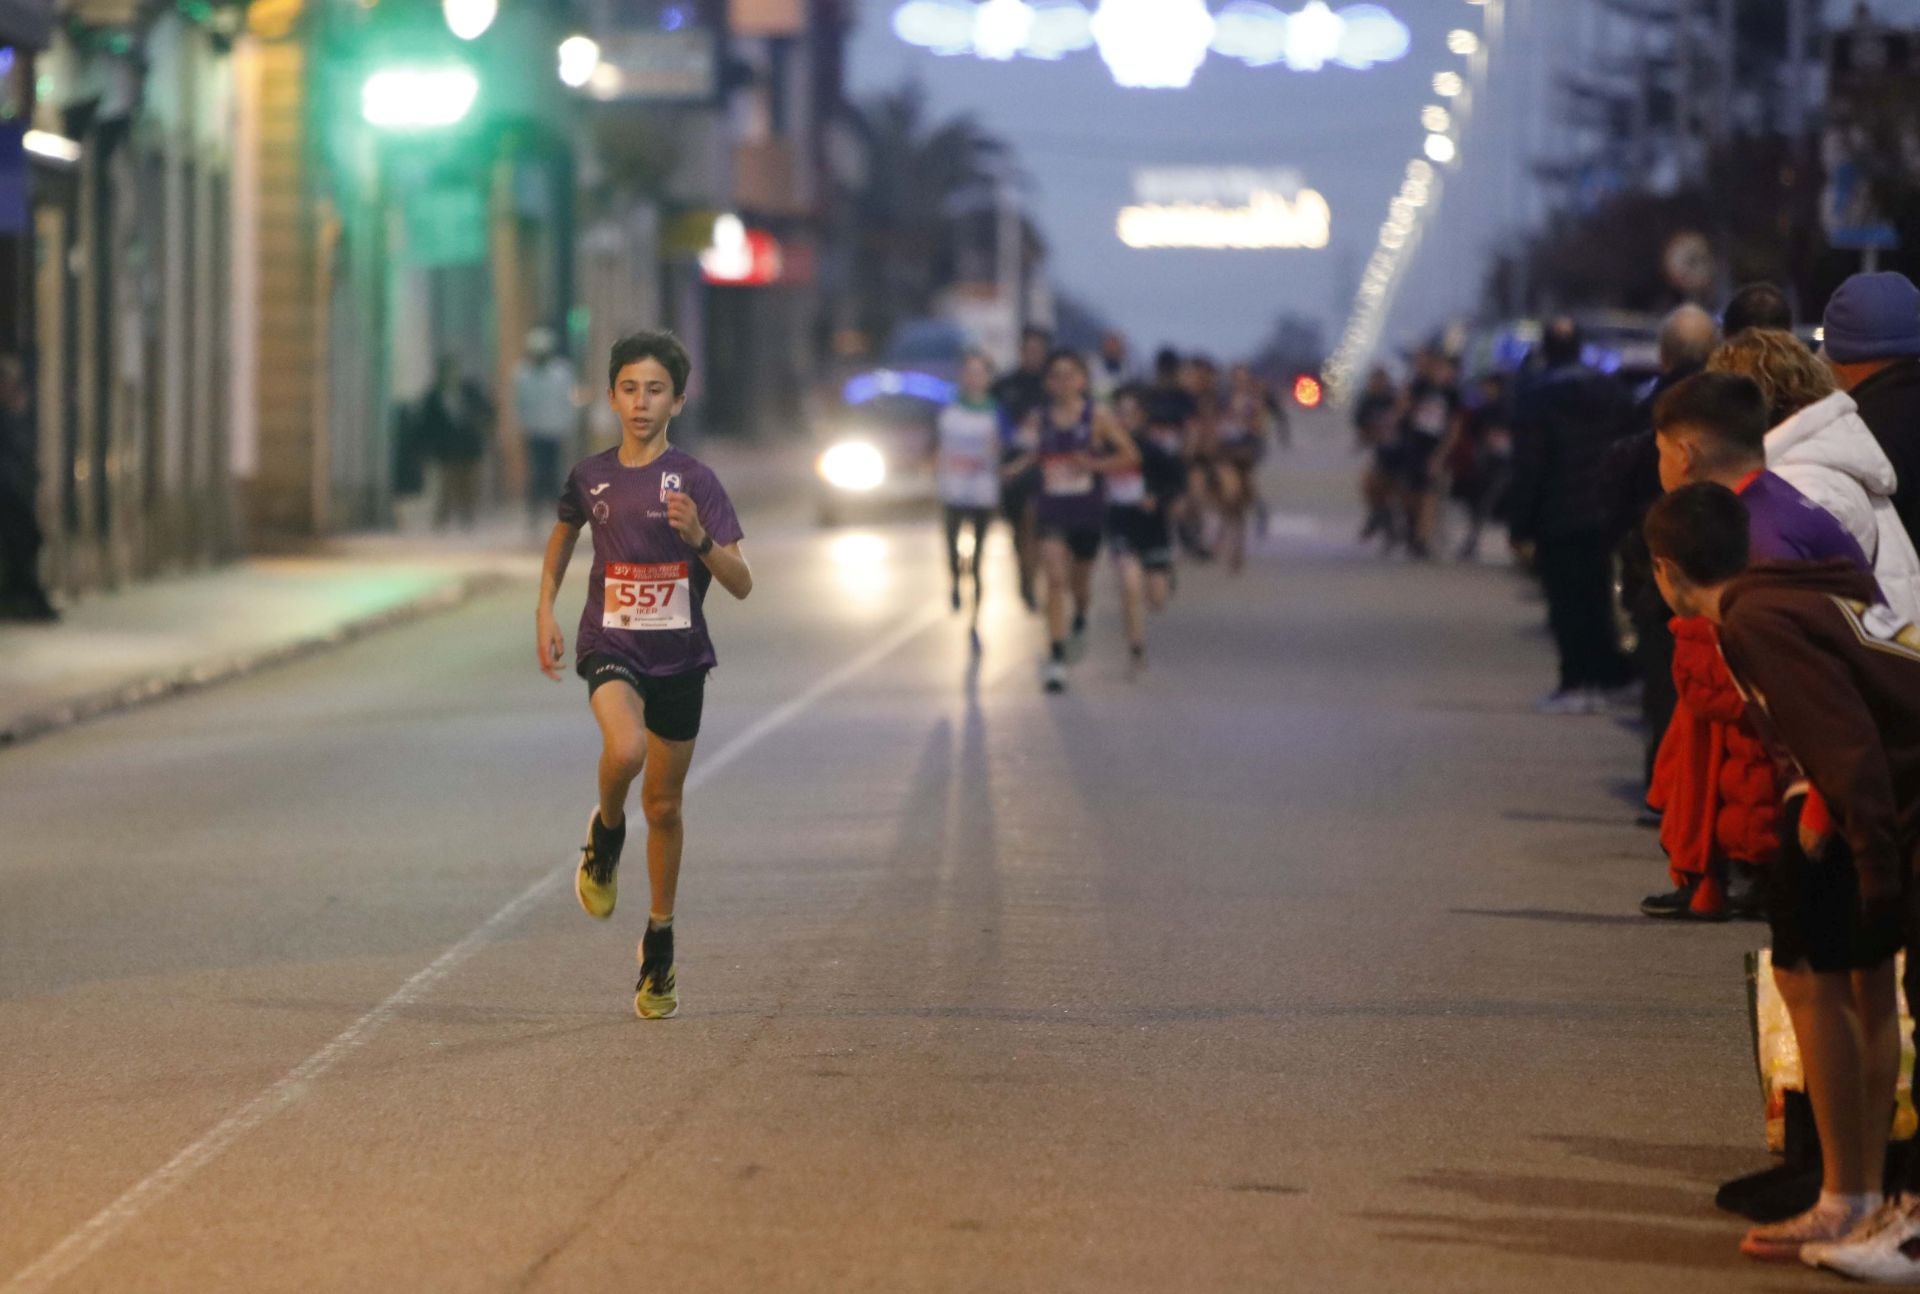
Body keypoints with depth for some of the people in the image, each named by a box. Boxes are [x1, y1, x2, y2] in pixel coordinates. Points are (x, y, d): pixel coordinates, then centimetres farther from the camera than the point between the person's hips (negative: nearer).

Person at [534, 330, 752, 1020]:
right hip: (610, 644, 0)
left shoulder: (694, 480, -9)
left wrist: (698, 536, -29)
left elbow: (741, 583, -12)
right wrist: (544, 611, 14)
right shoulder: (589, 476, -1)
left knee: (664, 805, 9)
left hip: (678, 653, 0)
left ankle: (659, 947, 26)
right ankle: (605, 835, 1)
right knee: (625, 750, -32)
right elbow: (563, 534, 22)